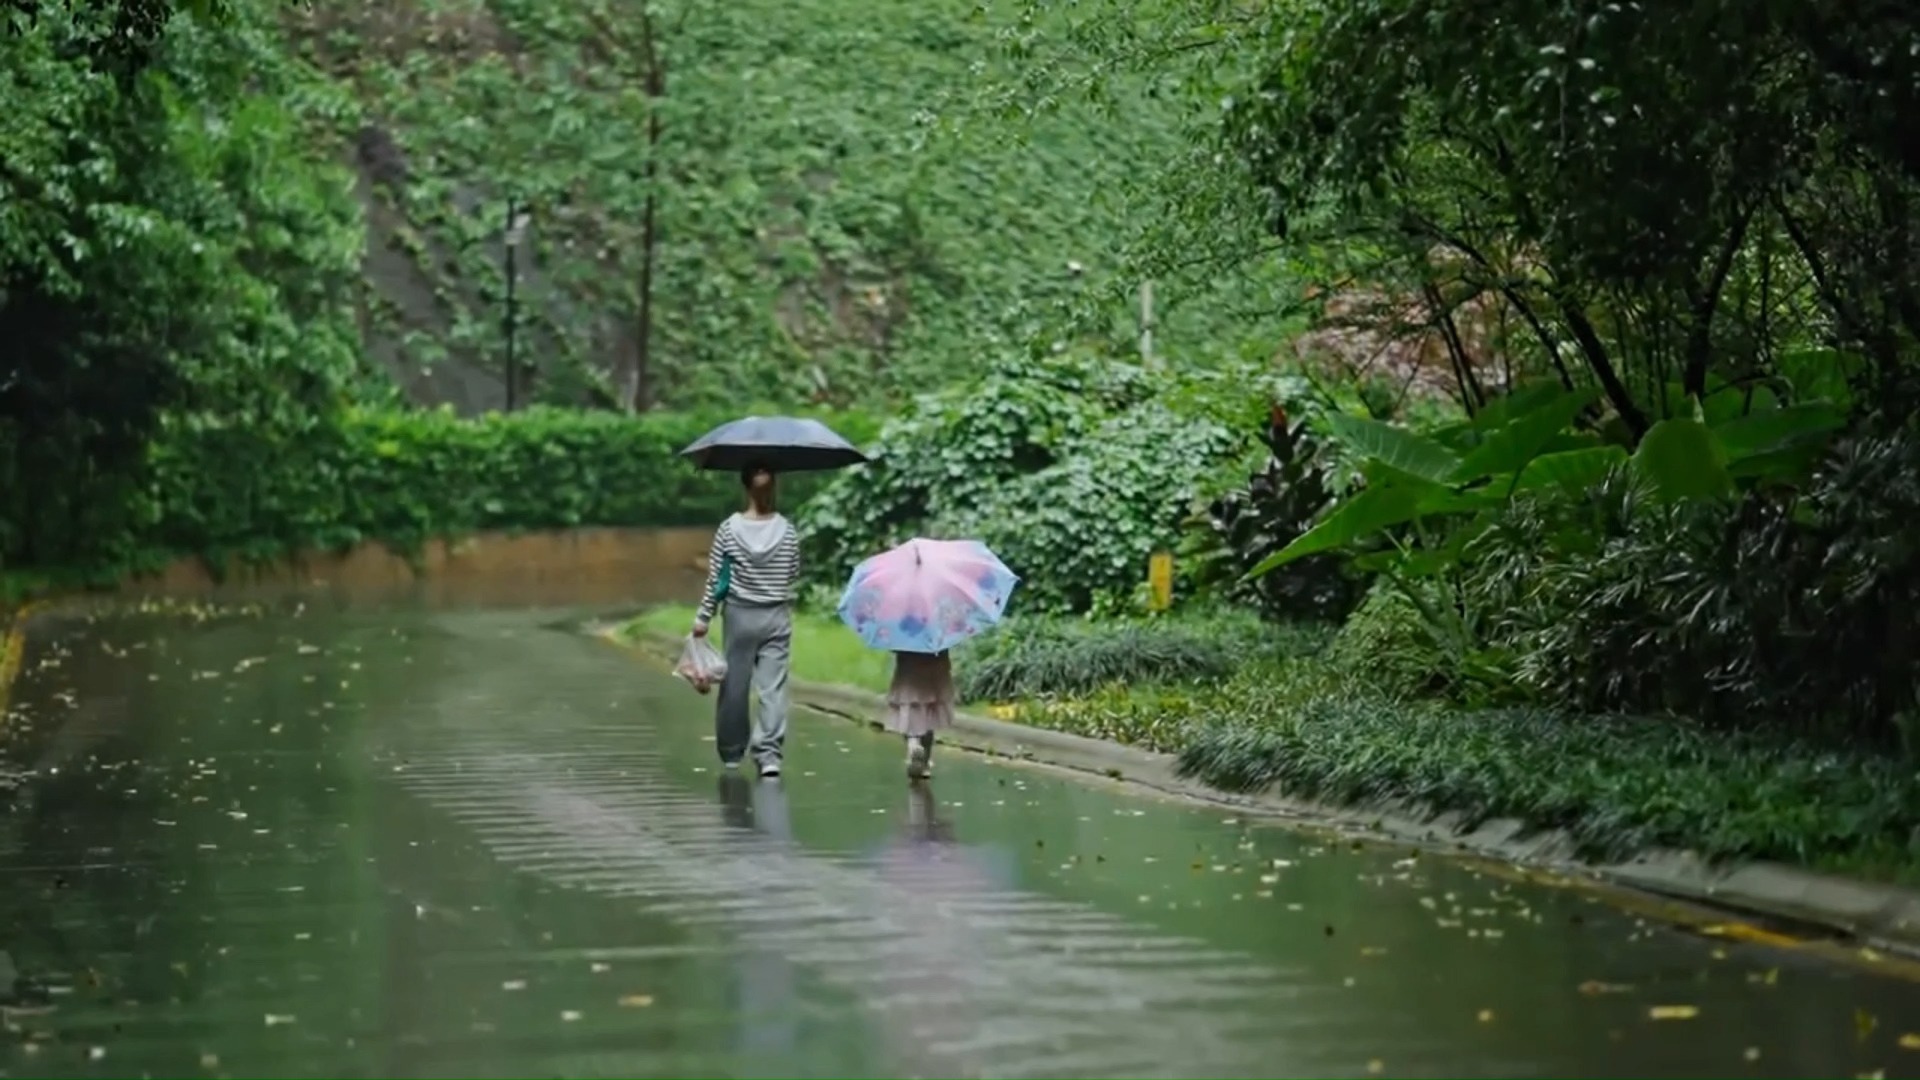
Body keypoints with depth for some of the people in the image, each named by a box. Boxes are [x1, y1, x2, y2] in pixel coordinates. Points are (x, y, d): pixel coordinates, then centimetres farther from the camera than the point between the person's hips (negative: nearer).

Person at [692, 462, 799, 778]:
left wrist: (703, 617, 2)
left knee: (735, 686, 11)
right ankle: (769, 753, -15)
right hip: (777, 618, 0)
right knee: (773, 687, -3)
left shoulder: (728, 530, -7)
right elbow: (794, 576, 5)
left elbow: (715, 579, -5)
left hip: (740, 615, 0)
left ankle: (732, 753, 21)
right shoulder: (787, 532, -4)